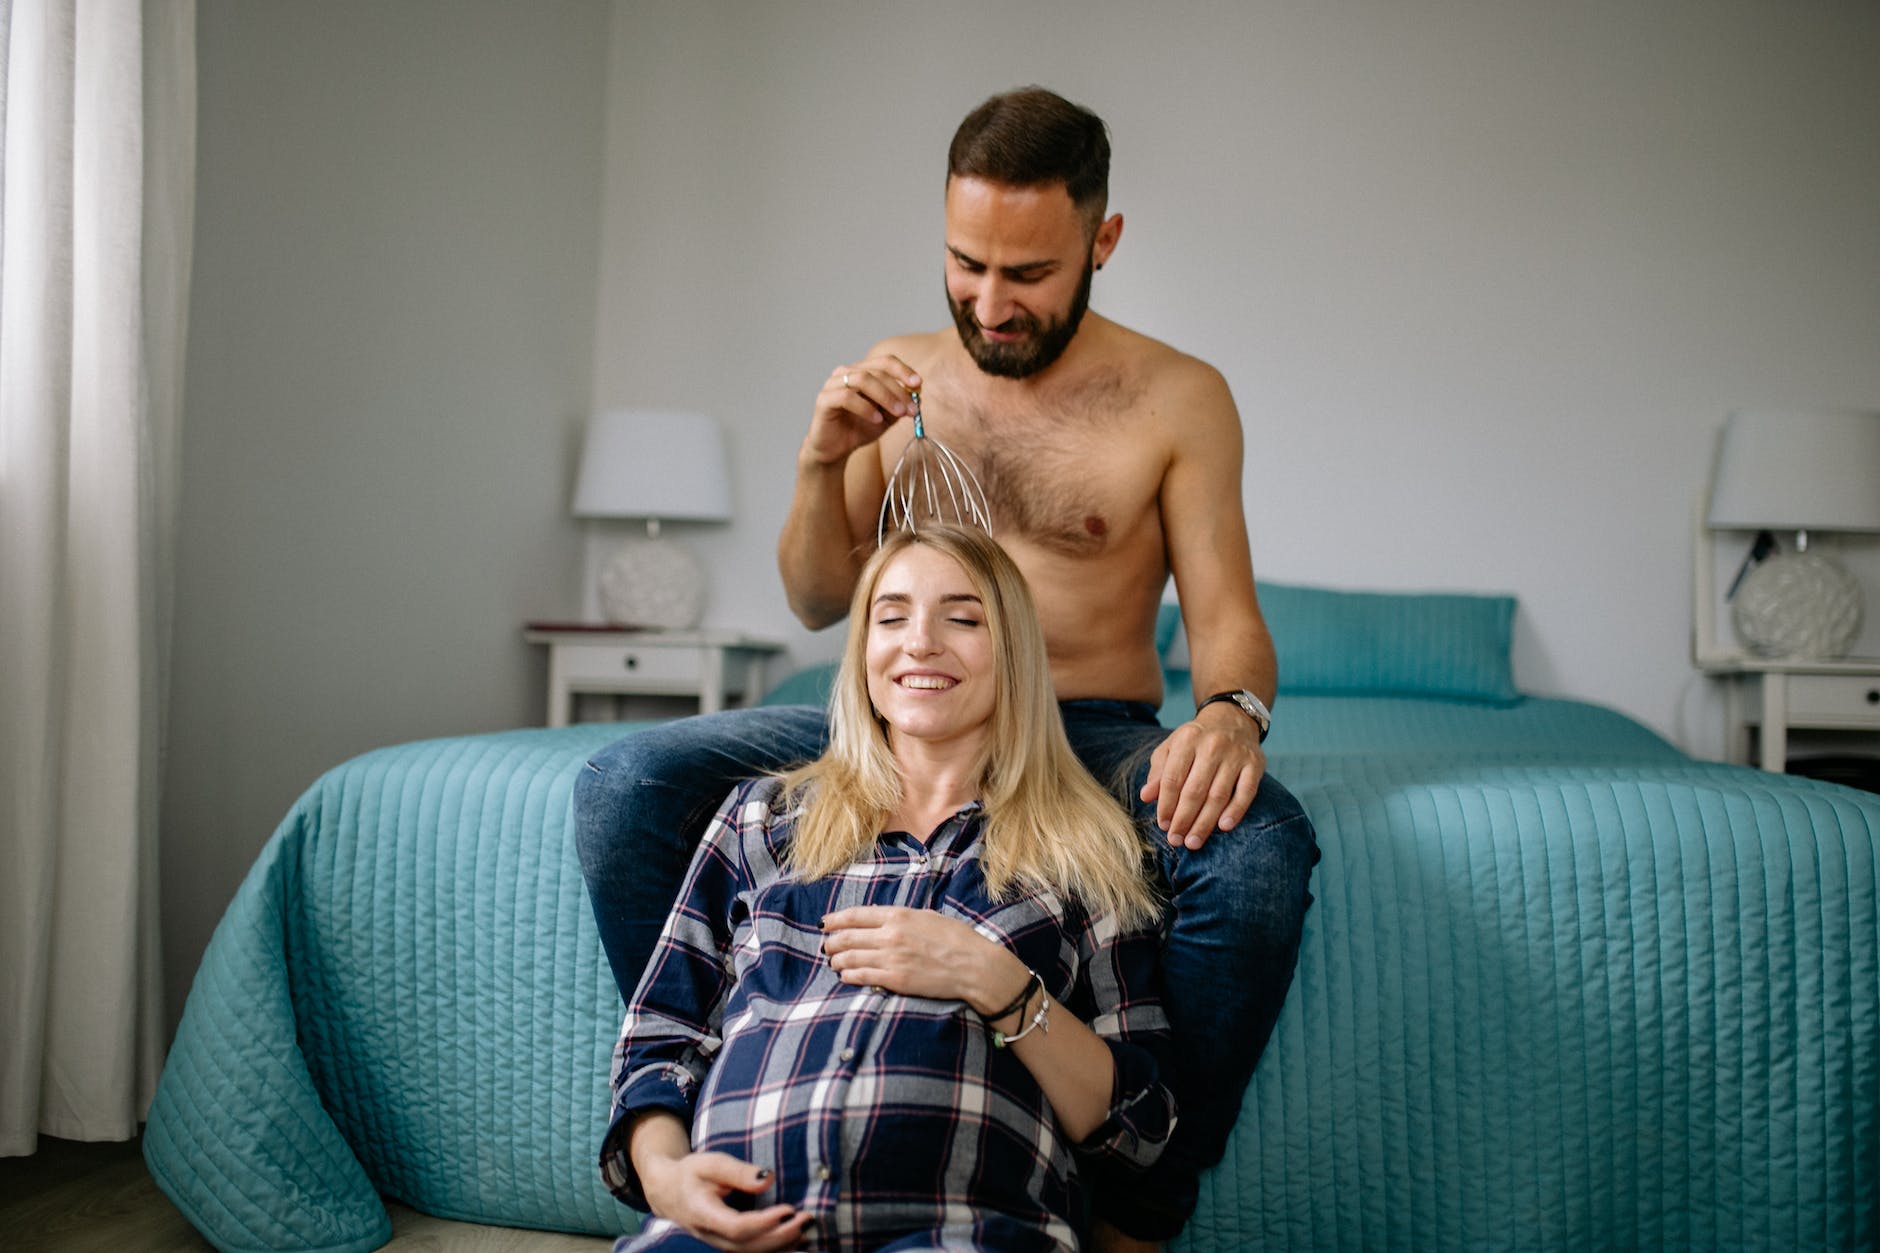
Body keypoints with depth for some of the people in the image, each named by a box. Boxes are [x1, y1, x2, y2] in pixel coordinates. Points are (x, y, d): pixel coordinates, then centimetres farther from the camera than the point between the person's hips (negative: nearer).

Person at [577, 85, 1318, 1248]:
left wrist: (1233, 712, -27)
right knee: (624, 789, -19)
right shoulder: (897, 376, 8)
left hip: (1096, 736, -2)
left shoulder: (1178, 398, 0)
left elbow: (1226, 612, -3)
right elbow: (821, 602, 11)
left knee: (1258, 849, -37)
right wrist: (822, 464, -8)